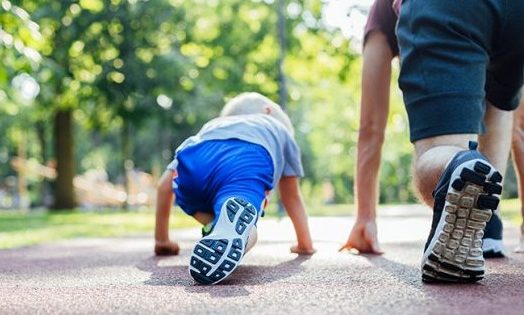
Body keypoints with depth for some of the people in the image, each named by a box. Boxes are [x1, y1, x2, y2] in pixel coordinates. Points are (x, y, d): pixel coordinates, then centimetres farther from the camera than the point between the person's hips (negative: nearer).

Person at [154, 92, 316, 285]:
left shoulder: (210, 127, 47)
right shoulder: (279, 128, 45)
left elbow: (165, 185, 38)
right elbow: (292, 196, 46)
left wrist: (162, 241, 47)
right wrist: (305, 244, 57)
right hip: (249, 163, -2)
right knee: (246, 234, -19)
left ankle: (216, 228, -7)